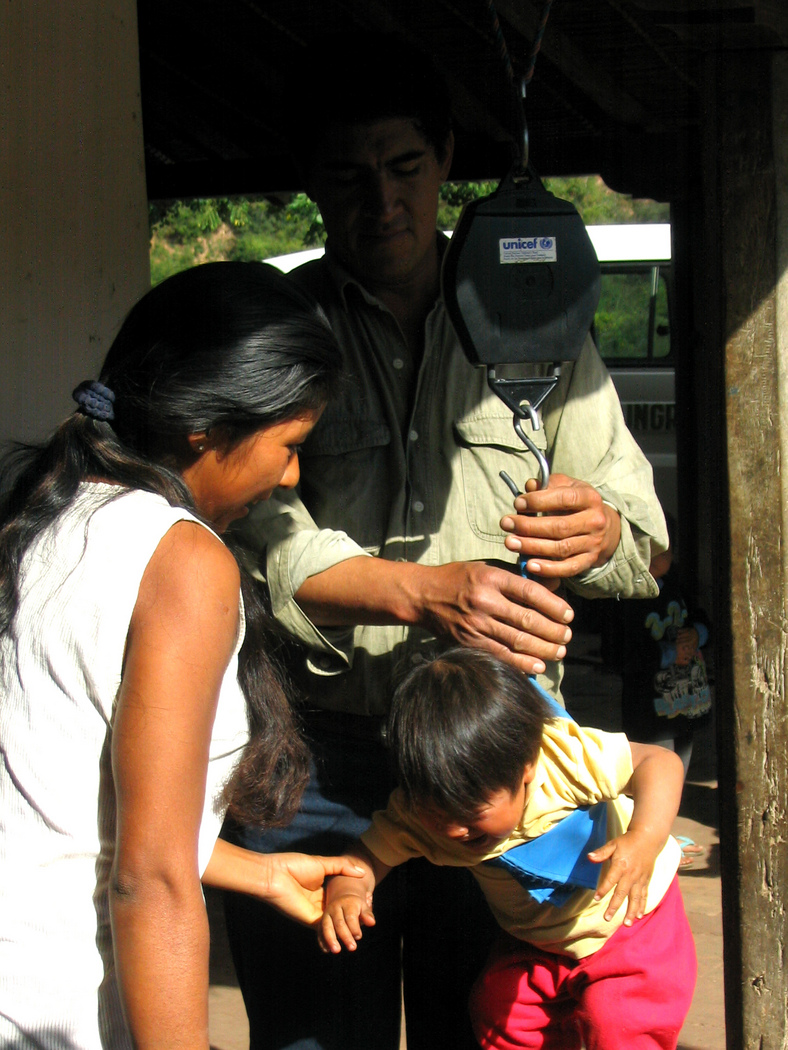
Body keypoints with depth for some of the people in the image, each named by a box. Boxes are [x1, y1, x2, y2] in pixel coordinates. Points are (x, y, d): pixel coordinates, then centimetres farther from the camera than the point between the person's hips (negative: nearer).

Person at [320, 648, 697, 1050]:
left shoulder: (566, 758, -35)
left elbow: (660, 761, -26)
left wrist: (645, 839, -44)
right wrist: (346, 893, -45)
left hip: (631, 915, -5)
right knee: (500, 1018, -6)